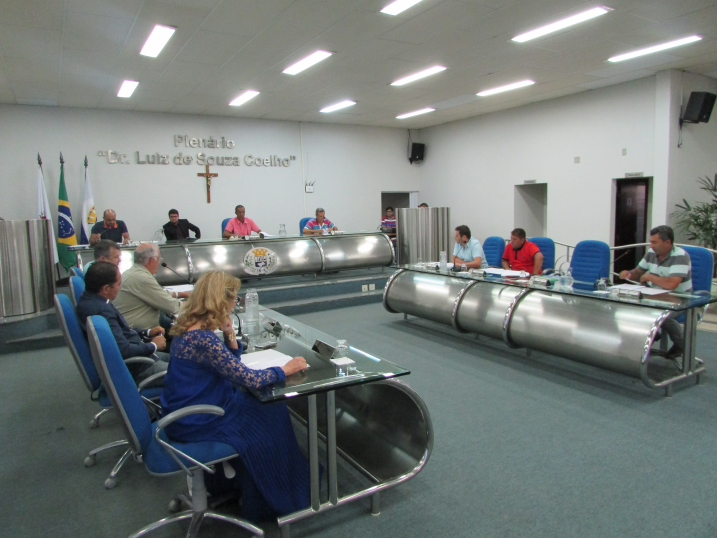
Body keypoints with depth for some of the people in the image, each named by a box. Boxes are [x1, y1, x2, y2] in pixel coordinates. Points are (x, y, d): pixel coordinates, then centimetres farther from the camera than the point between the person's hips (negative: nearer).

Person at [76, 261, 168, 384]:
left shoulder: (88, 299, 3)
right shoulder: (101, 310, -28)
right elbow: (123, 350, -28)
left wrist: (147, 332, 9)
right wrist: (153, 345, -12)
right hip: (132, 368, -10)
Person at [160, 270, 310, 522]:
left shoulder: (191, 328, 2)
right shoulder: (203, 339, -29)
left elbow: (231, 364, 10)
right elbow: (248, 379, -26)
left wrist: (229, 333, -6)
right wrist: (286, 369, -11)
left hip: (189, 409, 9)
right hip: (195, 424, -9)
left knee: (271, 409, 12)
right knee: (269, 422, 3)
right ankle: (264, 501, 23)